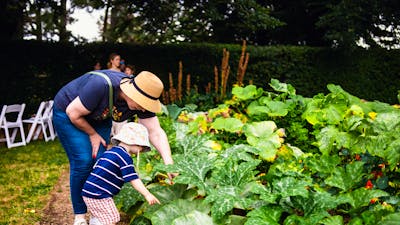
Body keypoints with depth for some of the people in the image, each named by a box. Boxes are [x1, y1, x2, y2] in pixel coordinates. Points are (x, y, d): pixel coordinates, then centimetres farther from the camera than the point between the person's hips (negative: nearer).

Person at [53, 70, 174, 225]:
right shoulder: (101, 86, -40)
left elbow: (156, 133, -20)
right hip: (67, 113, -5)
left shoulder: (142, 101, -22)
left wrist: (168, 162, -32)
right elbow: (73, 113, -28)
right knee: (83, 161, -13)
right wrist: (92, 134, -15)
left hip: (98, 118, 6)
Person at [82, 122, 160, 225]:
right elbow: (133, 179, -18)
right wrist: (147, 194, -17)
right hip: (99, 195, -10)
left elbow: (95, 167, 22)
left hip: (88, 192, 10)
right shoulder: (125, 157, -13)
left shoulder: (109, 151, 15)